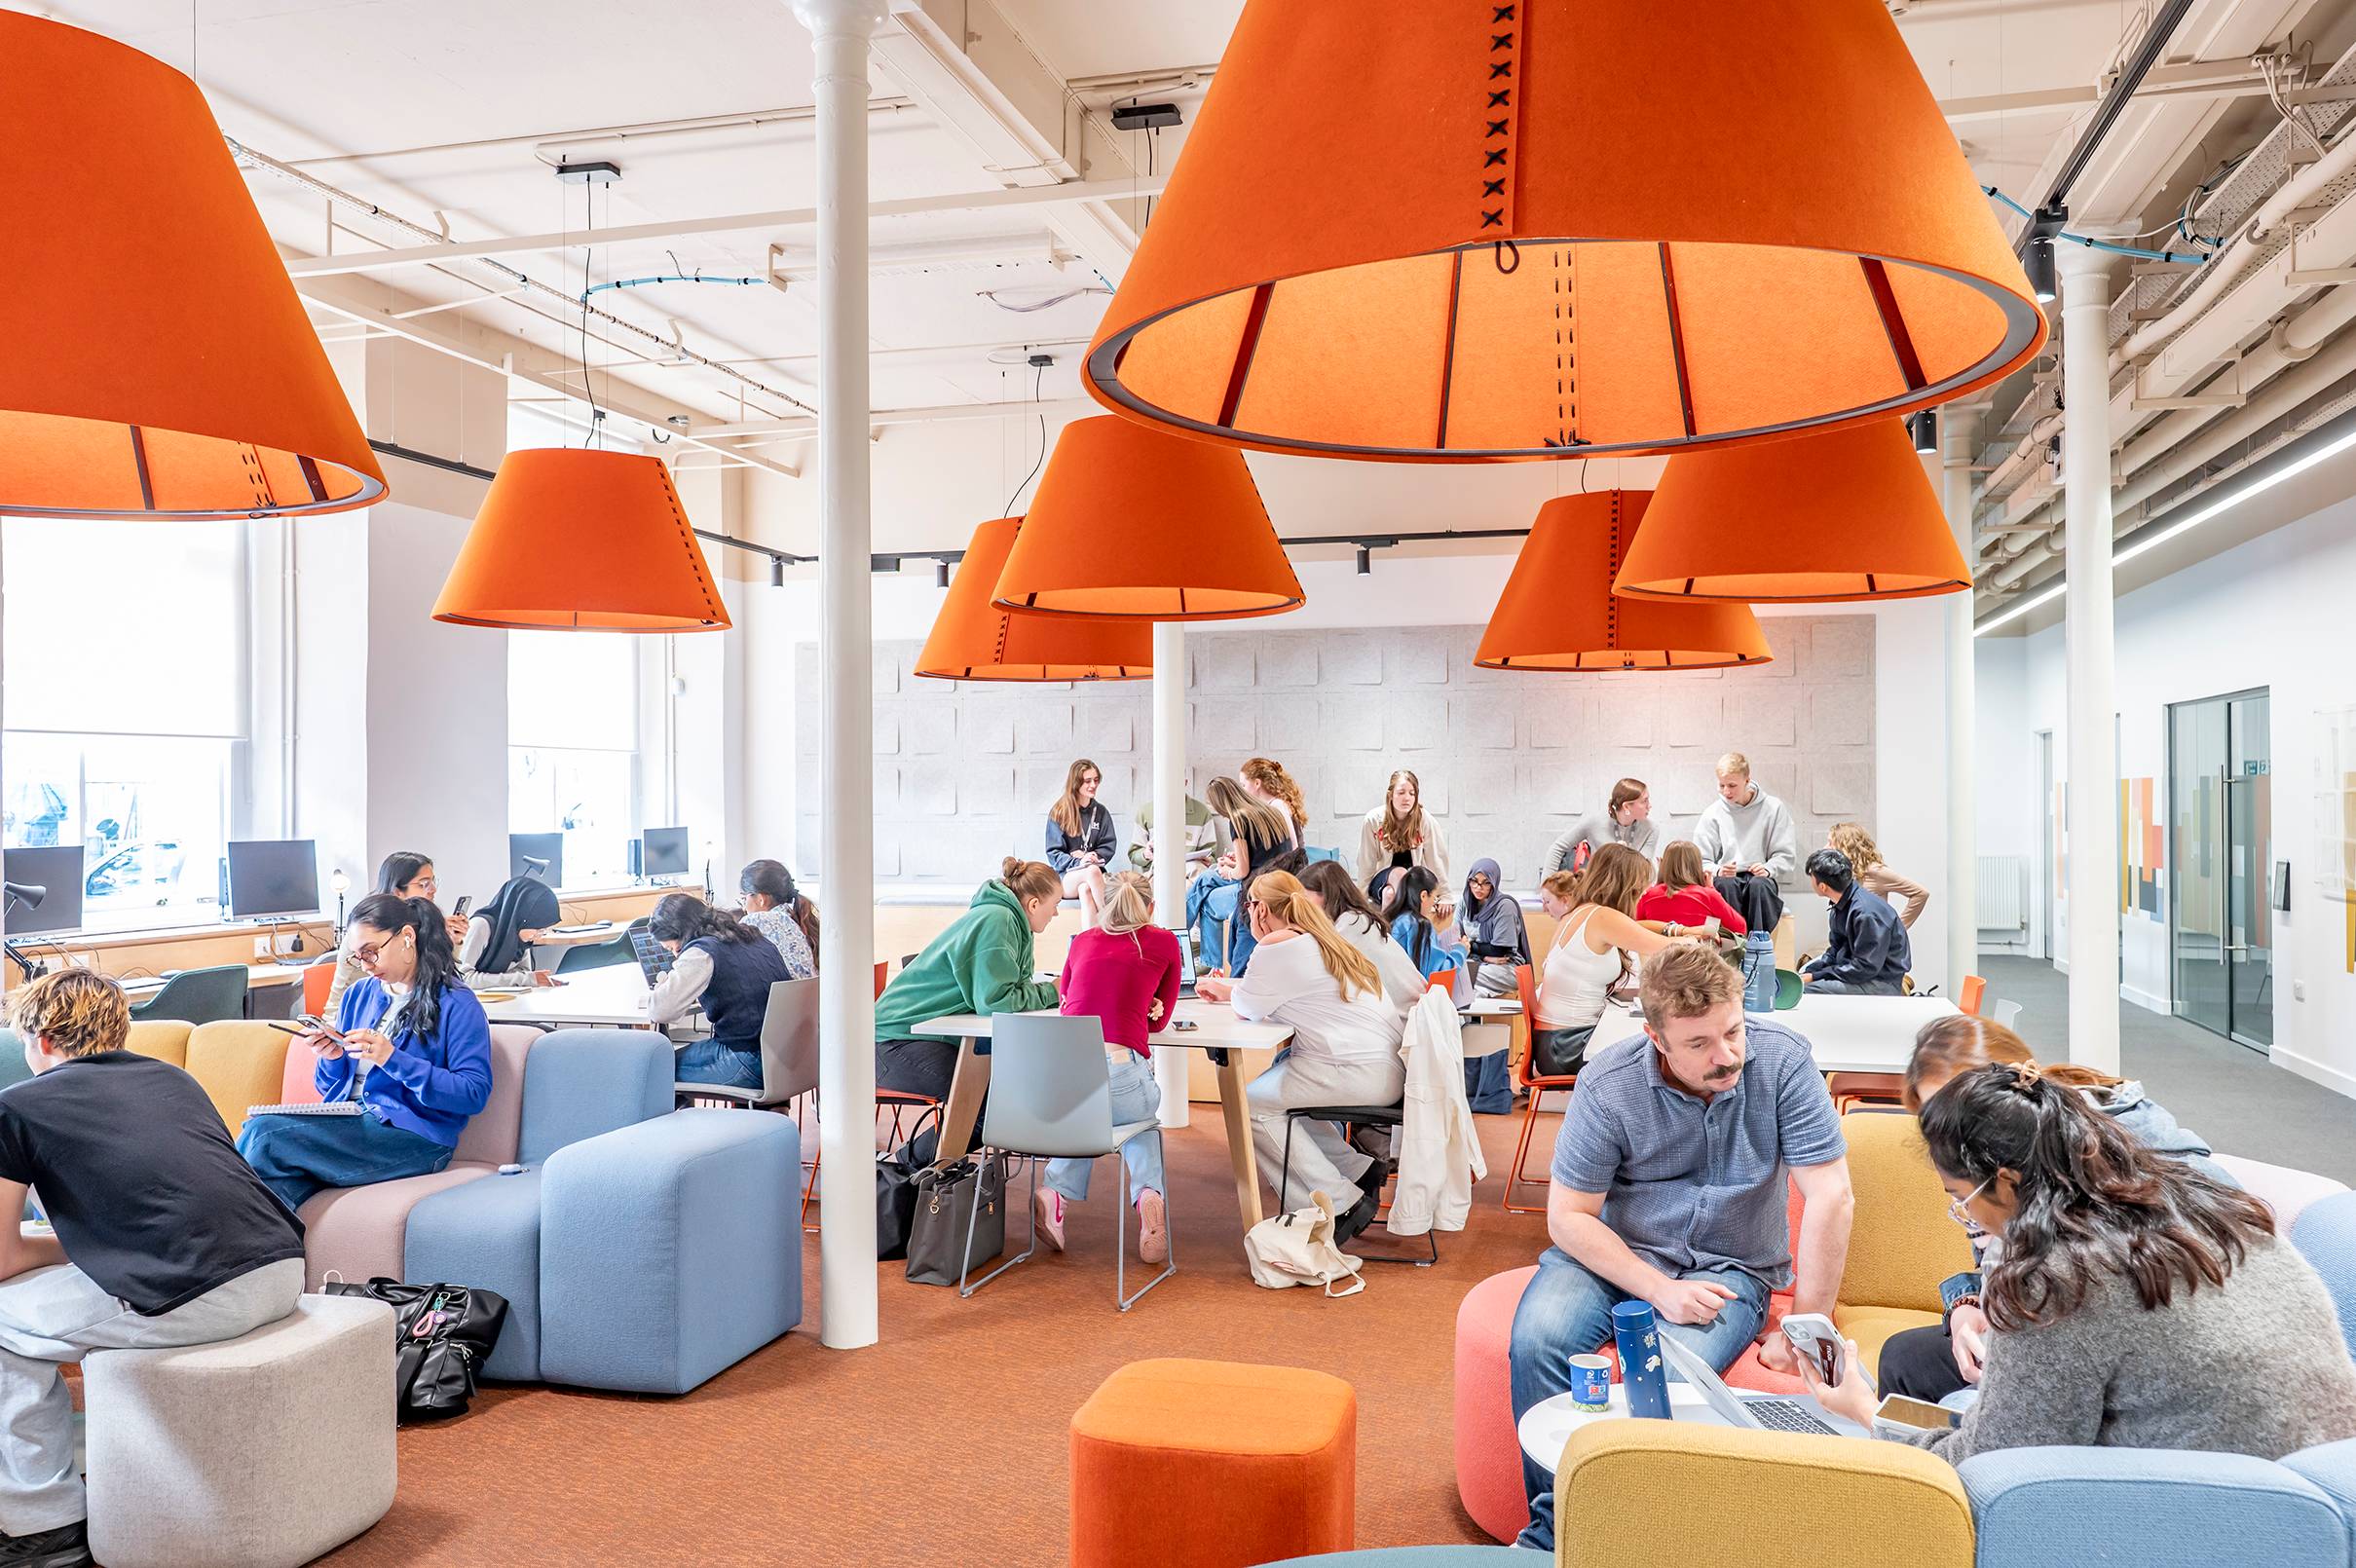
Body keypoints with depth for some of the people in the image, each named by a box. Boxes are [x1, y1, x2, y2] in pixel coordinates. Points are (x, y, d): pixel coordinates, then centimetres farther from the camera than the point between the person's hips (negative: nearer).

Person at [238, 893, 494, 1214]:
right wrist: (332, 1059, 0)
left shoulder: (458, 1005, -2)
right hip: (348, 1122, 6)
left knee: (263, 1134, -23)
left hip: (411, 1134, -6)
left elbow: (474, 1094, -12)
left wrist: (393, 1059, -18)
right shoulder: (358, 995, 20)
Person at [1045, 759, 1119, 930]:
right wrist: (1078, 862, -18)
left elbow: (1109, 847, 12)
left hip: (1094, 874, 2)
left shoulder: (1101, 812, 15)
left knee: (1085, 889, -36)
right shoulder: (1058, 813, 5)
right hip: (1065, 877, -2)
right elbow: (1054, 853, 0)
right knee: (1093, 871, -36)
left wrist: (1093, 856, -9)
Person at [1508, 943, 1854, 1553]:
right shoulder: (1609, 1084, -16)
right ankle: (1553, 1517, -8)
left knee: (1676, 1368, -31)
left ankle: (1549, 1535, -14)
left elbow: (1832, 1198, -14)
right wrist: (1660, 1290, -20)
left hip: (1729, 1267, 0)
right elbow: (1568, 1216, -9)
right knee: (1539, 1338, -29)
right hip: (1612, 1252, 1)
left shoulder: (1782, 1058, -17)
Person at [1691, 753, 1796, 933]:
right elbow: (1701, 862, 7)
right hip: (1727, 878, 0)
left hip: (1760, 879, 0)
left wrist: (1768, 869, -13)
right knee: (1726, 884, -36)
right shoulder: (1712, 814, 9)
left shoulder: (1773, 808, 9)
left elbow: (1786, 856, 8)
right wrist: (1718, 871, -15)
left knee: (1759, 884, -37)